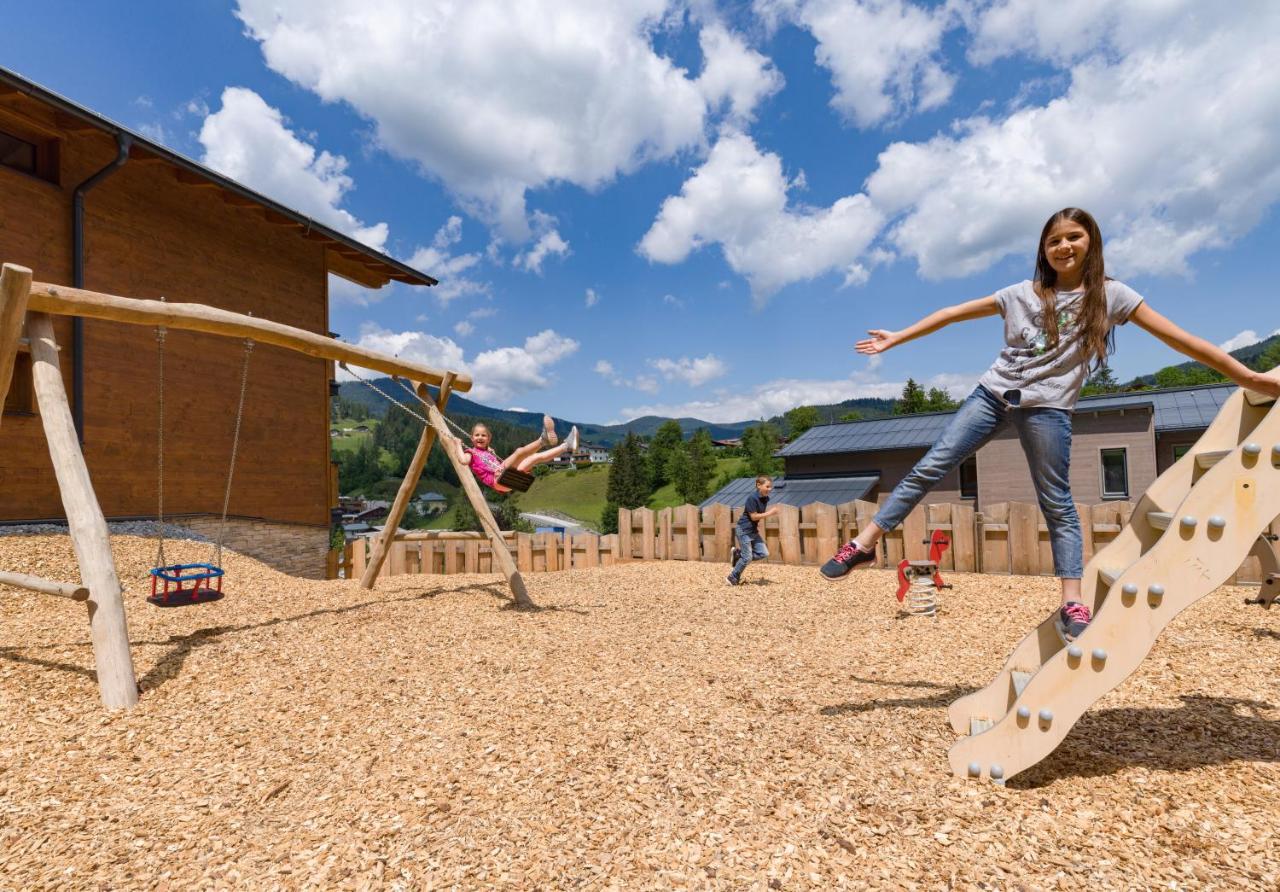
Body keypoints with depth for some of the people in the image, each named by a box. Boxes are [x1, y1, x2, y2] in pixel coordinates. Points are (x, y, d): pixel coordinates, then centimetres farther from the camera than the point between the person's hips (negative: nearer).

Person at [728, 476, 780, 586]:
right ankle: (732, 578, 13)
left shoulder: (765, 499, 3)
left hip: (753, 530, 8)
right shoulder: (752, 498, -22)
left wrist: (757, 524, 4)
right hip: (744, 530, -8)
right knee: (747, 557, -4)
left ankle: (738, 554, 17)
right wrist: (770, 513, -20)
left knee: (763, 553, 3)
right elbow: (753, 516, -21)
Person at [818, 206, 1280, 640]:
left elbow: (1176, 337, 4)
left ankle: (1072, 603, 5)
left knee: (1057, 504, -1)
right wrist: (895, 339, 11)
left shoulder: (1109, 294, 5)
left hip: (1047, 406, -2)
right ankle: (864, 544, -5)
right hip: (993, 393, 2)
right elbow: (953, 313, 13)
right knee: (929, 468, -7)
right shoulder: (1023, 294, 11)